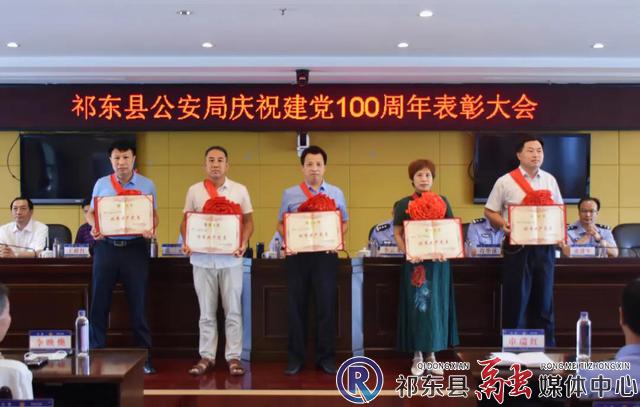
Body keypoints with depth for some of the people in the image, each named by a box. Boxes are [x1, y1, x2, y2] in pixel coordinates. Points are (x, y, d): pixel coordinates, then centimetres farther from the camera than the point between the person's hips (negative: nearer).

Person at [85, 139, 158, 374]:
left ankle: (144, 357, 14)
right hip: (106, 247, 1)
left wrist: (151, 230, -15)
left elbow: (154, 215, 7)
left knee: (138, 305, 4)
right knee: (99, 303, 4)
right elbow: (91, 212, 12)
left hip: (135, 248, -1)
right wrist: (94, 227, -9)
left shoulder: (147, 185, 3)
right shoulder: (101, 184, 6)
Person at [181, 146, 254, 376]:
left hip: (231, 258, -1)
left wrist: (244, 243, -11)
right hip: (202, 258, 1)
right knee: (206, 312, 8)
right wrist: (187, 242, -8)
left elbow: (248, 221, 6)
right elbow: (186, 221, 10)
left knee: (233, 311, 4)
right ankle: (207, 357, 16)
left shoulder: (239, 190, 3)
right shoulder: (194, 191, 6)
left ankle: (233, 357, 12)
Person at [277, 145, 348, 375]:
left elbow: (344, 223, 11)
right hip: (297, 255, 0)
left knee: (326, 305, 4)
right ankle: (296, 357, 15)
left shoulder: (336, 193, 9)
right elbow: (281, 223, 9)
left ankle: (326, 357, 15)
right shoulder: (290, 194, 7)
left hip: (326, 255, 0)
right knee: (296, 306, 5)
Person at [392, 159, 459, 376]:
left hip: (438, 261, 2)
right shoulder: (404, 204, 1)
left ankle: (432, 354, 17)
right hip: (415, 261, -2)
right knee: (416, 305, 1)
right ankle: (417, 355, 11)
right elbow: (397, 233, 0)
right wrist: (407, 252, -16)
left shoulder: (443, 202, 7)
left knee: (436, 306, 6)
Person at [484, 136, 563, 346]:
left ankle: (546, 348, 22)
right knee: (516, 299, 1)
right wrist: (503, 224, -17)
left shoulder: (550, 180, 10)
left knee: (544, 299, 11)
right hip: (517, 248, -4)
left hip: (545, 248, 4)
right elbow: (490, 212, 2)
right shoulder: (505, 182, -2)